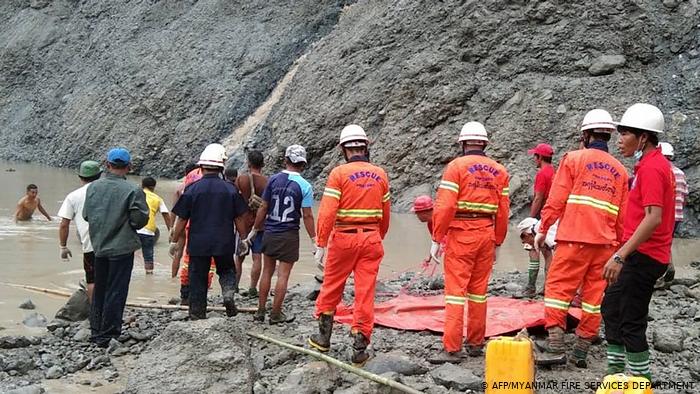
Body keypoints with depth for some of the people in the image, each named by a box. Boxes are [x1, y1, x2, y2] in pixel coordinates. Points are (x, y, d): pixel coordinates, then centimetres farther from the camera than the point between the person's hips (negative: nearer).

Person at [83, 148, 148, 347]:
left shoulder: (93, 187, -1)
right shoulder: (133, 190, -15)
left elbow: (86, 215, 7)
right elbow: (140, 219, -13)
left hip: (98, 246, 5)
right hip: (122, 247, -5)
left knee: (99, 290, 17)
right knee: (116, 292, 3)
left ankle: (96, 331, 26)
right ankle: (107, 335, 6)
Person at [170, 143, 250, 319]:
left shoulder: (192, 189, -6)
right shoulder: (230, 189, -3)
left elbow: (181, 220, -3)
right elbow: (240, 219, 2)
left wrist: (174, 241, 8)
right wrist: (244, 239, 14)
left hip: (198, 243, -1)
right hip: (224, 242, 1)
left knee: (198, 278, 10)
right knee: (227, 270, 22)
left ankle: (197, 314, 15)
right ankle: (229, 292, -5)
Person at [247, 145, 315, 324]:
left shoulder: (274, 179, 0)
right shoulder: (304, 186, -9)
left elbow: (263, 208, 3)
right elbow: (307, 216, -9)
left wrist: (255, 231, 13)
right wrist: (314, 239, 0)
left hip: (270, 233, 3)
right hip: (289, 235, -3)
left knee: (267, 272, 14)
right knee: (283, 275, 4)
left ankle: (260, 311, 18)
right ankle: (276, 314, 9)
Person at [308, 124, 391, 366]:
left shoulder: (339, 173, -8)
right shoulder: (380, 174, 5)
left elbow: (327, 212, -13)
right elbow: (385, 214, 12)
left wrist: (321, 244, -8)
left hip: (344, 238, -3)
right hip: (371, 239, 3)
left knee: (331, 288, 14)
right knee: (365, 294, 5)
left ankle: (324, 338, 25)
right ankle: (360, 348, 7)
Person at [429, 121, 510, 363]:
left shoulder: (456, 166, -6)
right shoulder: (499, 171, 8)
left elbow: (445, 206, -13)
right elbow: (503, 212, 8)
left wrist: (436, 239, -7)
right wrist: (497, 243, 17)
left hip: (460, 235, -5)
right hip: (487, 235, 5)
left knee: (455, 289, -4)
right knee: (479, 290, 14)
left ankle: (452, 348, -7)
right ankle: (476, 344, 21)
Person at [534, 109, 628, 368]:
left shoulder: (574, 158, 0)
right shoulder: (619, 169, 14)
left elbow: (556, 200, -5)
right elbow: (622, 214, 14)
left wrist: (542, 230, 3)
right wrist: (619, 245, 22)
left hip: (575, 238, -5)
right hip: (605, 242, 5)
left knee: (558, 287, -1)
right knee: (594, 295, 8)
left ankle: (556, 347, -8)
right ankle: (581, 351, 12)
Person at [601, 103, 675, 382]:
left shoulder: (651, 168, -18)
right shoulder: (654, 164, 14)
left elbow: (653, 218, -27)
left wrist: (620, 256, -28)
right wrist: (623, 252, 21)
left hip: (642, 255, -11)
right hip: (639, 253, 11)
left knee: (631, 321, -5)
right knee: (611, 307, 17)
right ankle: (616, 371, 25)